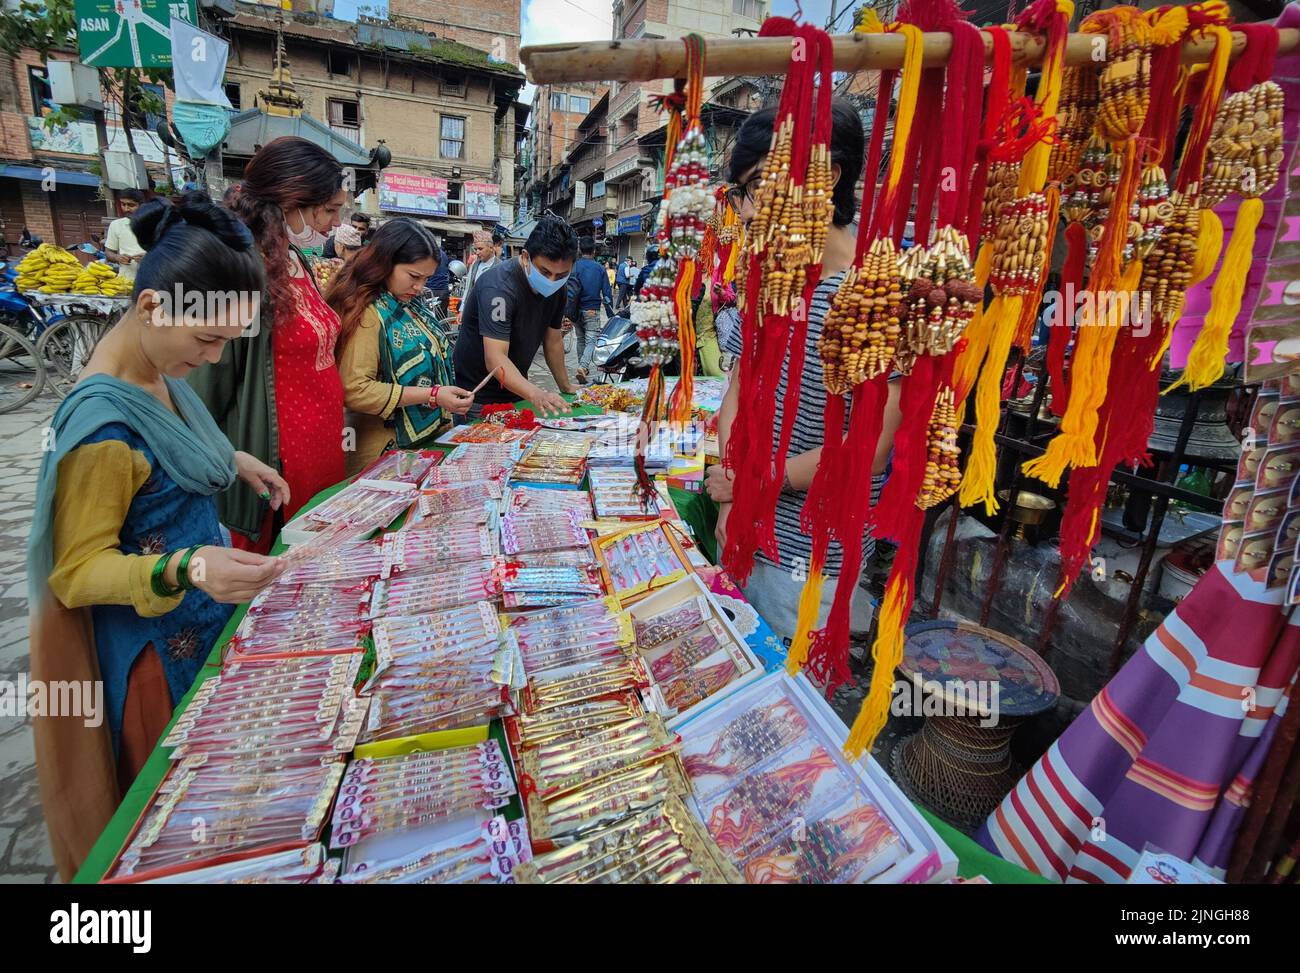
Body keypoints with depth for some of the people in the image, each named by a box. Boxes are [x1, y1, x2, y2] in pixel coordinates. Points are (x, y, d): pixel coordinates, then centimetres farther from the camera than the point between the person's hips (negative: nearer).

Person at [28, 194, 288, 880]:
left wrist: (231, 460, 6)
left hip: (202, 617, 8)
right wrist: (181, 570, -39)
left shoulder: (156, 372, -2)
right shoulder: (103, 420, -28)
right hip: (154, 645, -8)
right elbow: (78, 571, -22)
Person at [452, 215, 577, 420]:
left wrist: (567, 388, 8)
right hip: (479, 398, -7)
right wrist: (535, 394, -50)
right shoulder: (499, 287, -28)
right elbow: (495, 359, -36)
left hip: (516, 388, 7)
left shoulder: (556, 287, -4)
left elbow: (553, 340, 8)